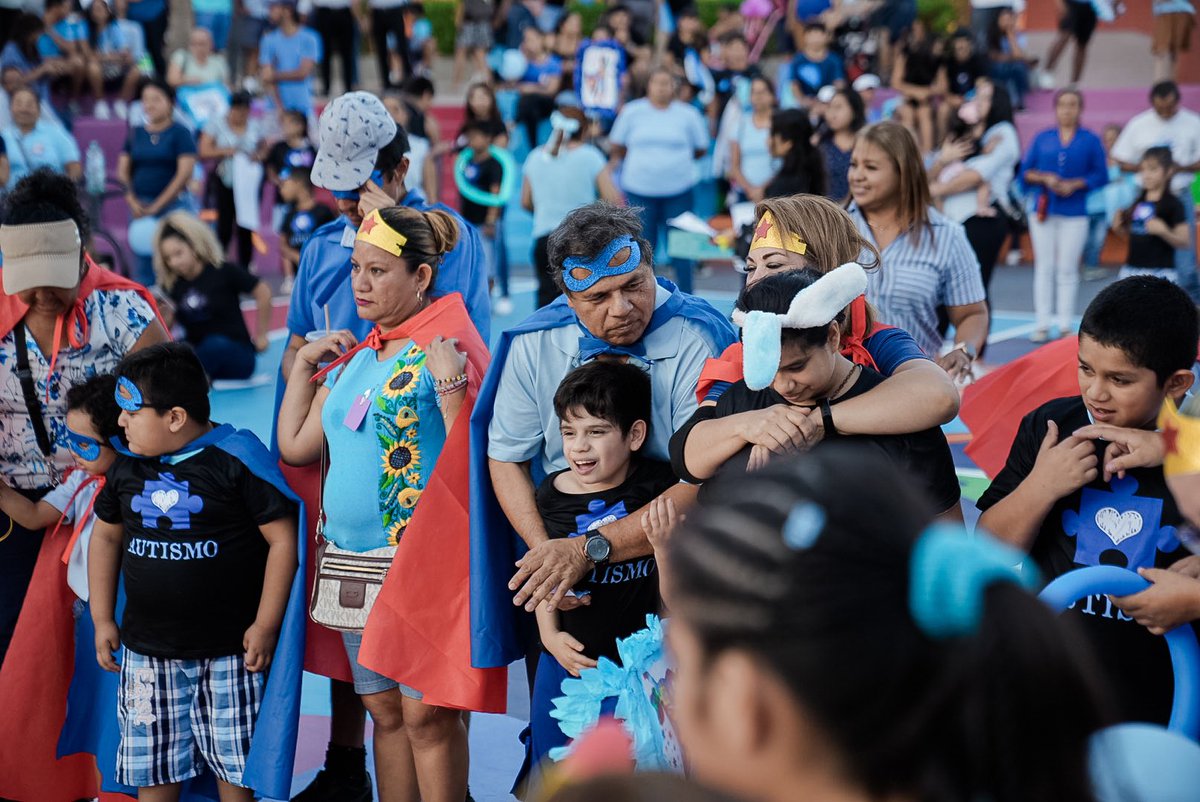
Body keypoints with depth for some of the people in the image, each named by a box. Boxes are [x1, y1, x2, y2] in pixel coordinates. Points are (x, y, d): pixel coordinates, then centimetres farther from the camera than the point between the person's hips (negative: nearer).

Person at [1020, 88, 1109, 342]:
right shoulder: (1042, 139, 9)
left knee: (1067, 269, 0)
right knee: (1044, 267, 2)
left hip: (1075, 213, -1)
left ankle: (1065, 325, 5)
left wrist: (1075, 184, -13)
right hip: (1043, 209, 2)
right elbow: (1025, 172, 6)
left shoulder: (1090, 141, 4)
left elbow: (1101, 175, 0)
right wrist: (1044, 178, -12)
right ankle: (1042, 324, 5)